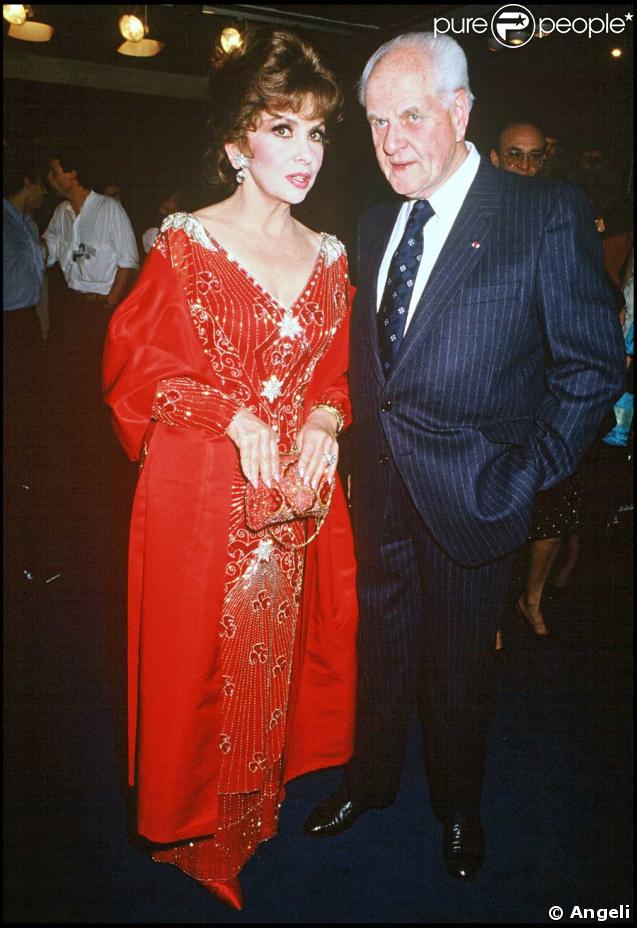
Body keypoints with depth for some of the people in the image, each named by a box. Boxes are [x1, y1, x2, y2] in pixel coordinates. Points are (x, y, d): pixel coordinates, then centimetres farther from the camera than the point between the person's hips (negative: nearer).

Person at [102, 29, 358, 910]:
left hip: (299, 491, 4)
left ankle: (262, 793, 40)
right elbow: (134, 360, -6)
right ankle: (197, 823, 34)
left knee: (280, 650, 14)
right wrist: (232, 416, -17)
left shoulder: (327, 257, 8)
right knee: (204, 654, 8)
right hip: (202, 491, -4)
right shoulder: (187, 243, -7)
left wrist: (324, 418, -7)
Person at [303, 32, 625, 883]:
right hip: (381, 486, 5)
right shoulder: (375, 225, 7)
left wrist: (530, 473, -13)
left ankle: (459, 810, 42)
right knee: (381, 644, 20)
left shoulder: (547, 215, -10)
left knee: (460, 663, 15)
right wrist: (364, 443, 4)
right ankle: (371, 779, 45)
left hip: (470, 494, -4)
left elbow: (594, 362, -10)